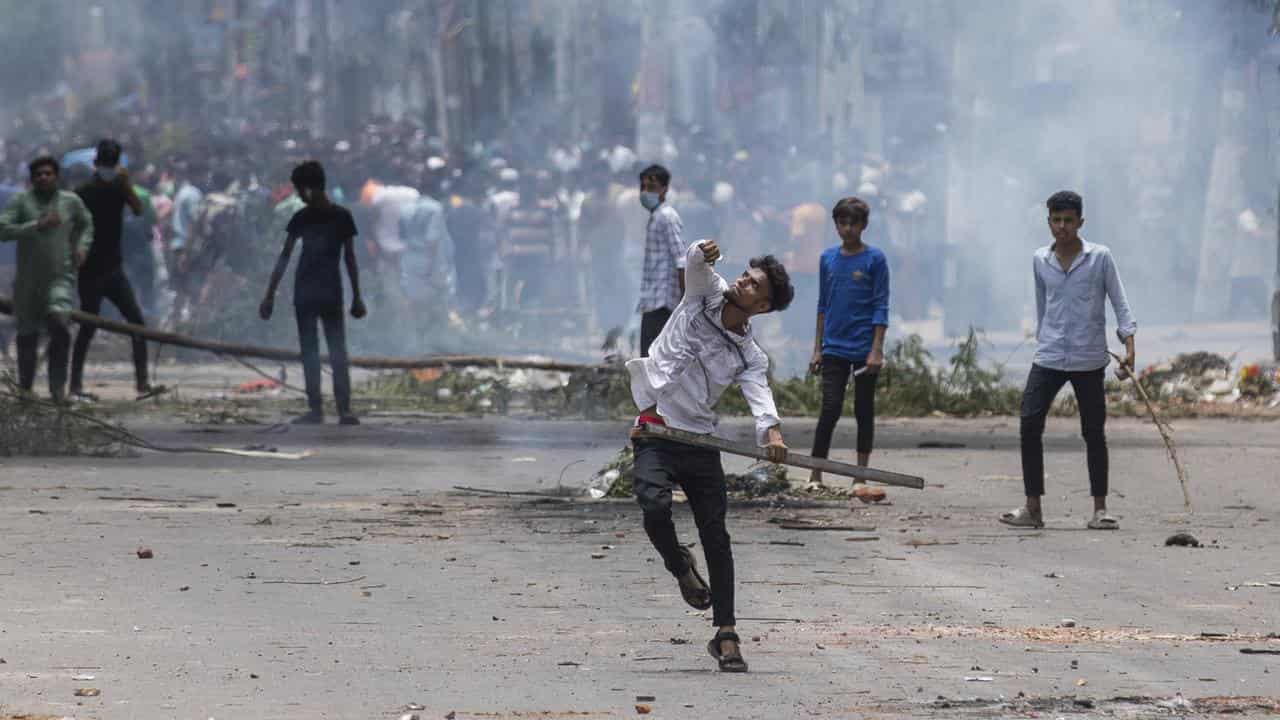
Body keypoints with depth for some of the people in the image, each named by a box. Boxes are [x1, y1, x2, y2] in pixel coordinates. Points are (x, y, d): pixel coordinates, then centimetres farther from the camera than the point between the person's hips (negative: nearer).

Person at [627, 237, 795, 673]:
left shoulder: (749, 356, 1)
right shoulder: (706, 292, 5)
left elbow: (760, 394, -16)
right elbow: (695, 263, -12)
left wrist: (771, 430, -39)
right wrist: (701, 254, -38)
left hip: (699, 440, 1)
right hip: (655, 433, -1)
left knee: (716, 536, -1)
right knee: (655, 508, -25)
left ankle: (725, 634, 7)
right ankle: (678, 565, 7)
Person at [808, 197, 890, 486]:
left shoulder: (874, 259, -3)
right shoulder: (828, 258, 8)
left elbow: (881, 307, -5)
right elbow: (823, 306, 14)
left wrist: (877, 350, -12)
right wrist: (817, 349, 11)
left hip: (864, 351, -2)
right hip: (834, 350, 2)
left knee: (863, 411, 6)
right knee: (830, 409, -7)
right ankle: (816, 475, -7)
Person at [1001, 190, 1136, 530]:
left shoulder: (1100, 258, -3)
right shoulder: (1040, 260, 7)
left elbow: (1119, 303, -3)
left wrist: (1129, 347, -13)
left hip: (1089, 360, -2)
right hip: (1048, 358, 2)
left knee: (1094, 433, 3)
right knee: (1029, 425, -9)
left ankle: (1100, 509, 11)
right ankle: (1033, 508, -6)